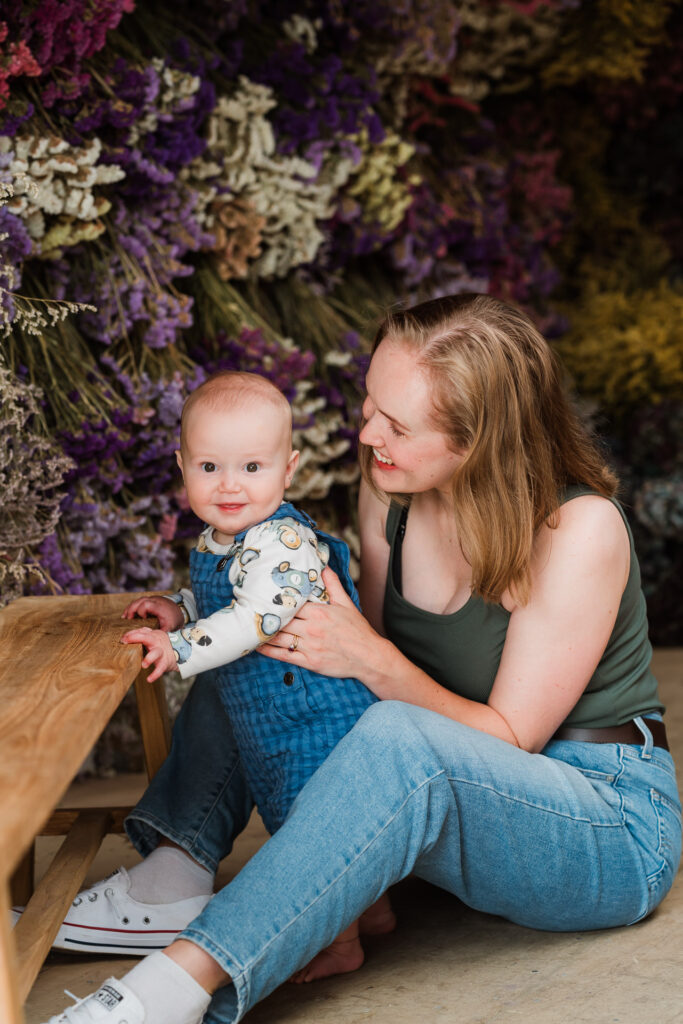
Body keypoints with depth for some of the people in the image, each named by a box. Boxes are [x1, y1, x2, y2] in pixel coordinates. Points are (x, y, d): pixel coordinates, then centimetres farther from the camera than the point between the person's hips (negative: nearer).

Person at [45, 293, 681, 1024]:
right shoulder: (389, 490, -5)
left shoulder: (580, 529, -23)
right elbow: (380, 667, 5)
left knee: (398, 744, -38)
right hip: (475, 814, 7)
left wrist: (373, 660, -29)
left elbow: (508, 740, -18)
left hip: (616, 834, -7)